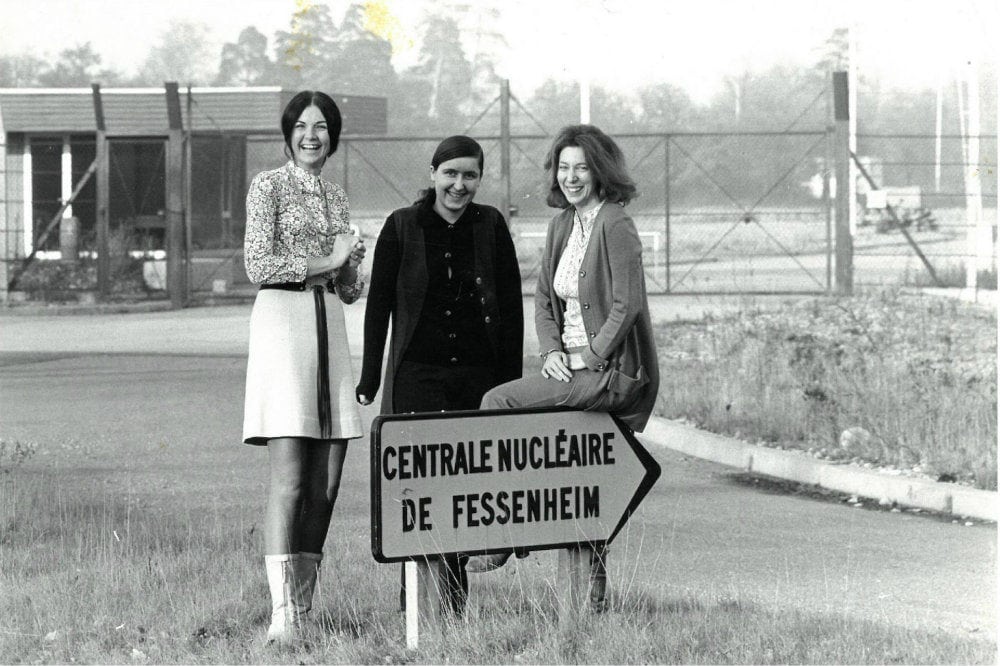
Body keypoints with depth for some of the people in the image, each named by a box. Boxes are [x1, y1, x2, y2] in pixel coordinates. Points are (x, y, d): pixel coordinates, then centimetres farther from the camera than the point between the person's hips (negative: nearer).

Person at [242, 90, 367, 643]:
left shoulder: (335, 196, 19)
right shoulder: (268, 186, 1)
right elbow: (258, 265, -9)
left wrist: (351, 265, -1)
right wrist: (325, 261, -7)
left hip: (329, 323, 7)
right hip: (281, 317, -7)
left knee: (327, 478, 3)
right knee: (287, 476, -14)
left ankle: (304, 601, 11)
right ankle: (282, 613, -19)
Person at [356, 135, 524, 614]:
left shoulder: (491, 227, 6)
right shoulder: (402, 227, 2)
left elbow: (511, 305, 8)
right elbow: (378, 305, 4)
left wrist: (512, 380, 3)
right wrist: (369, 380, 2)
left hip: (479, 376, 2)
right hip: (416, 373, -2)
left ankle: (456, 600, 10)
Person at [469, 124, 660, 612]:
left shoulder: (615, 226, -12)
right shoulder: (562, 226, 13)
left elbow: (626, 305, -18)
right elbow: (543, 298, 17)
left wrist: (590, 360, -15)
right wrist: (552, 351, 1)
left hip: (612, 372, -8)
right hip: (572, 369, 8)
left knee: (498, 403, -17)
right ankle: (593, 587, 12)